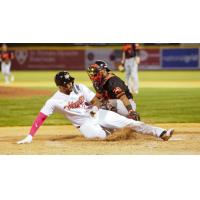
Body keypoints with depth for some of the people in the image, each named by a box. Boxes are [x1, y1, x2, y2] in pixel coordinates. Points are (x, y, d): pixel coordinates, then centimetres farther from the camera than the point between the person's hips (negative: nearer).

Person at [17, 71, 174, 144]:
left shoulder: (79, 88, -7)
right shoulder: (55, 101, -16)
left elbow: (95, 101, 1)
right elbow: (41, 117, -21)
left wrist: (95, 108, -21)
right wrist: (30, 136, -29)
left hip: (98, 114, 3)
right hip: (85, 123, -3)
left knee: (129, 122, -9)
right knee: (98, 135, -36)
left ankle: (161, 133, -8)